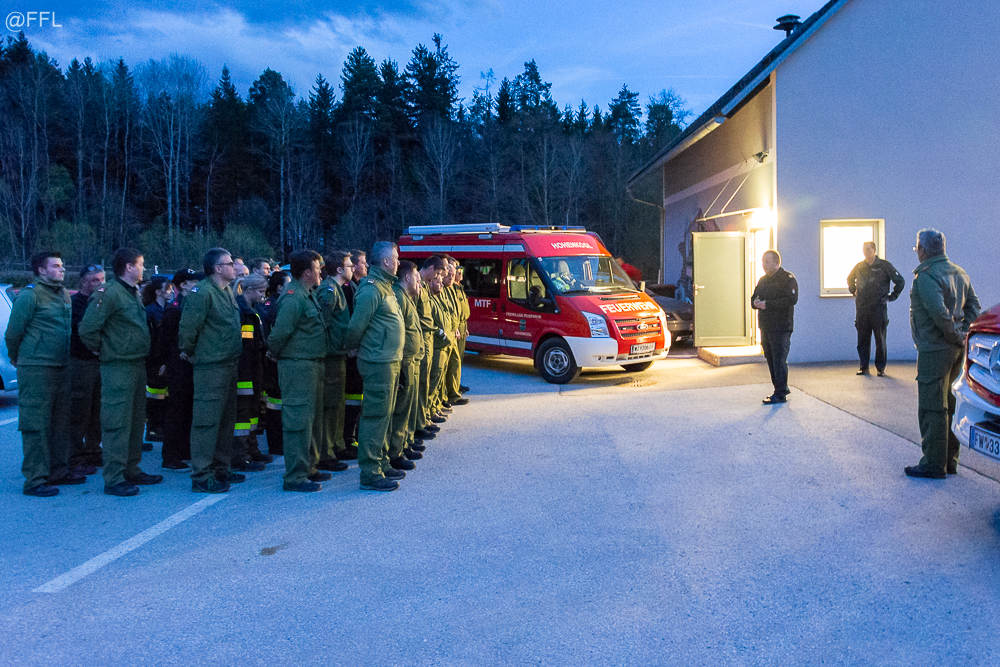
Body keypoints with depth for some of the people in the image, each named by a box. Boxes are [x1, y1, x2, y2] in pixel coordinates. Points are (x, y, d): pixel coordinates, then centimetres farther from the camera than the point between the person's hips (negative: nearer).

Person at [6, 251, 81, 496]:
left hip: (62, 366, 8)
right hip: (36, 368, -8)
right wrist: (17, 358, 5)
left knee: (61, 422, 12)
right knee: (37, 424, -5)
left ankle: (59, 471, 22)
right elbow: (13, 332, -6)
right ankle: (35, 479, -2)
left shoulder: (64, 295, 15)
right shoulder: (29, 295, -9)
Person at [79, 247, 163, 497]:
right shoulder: (108, 294, -14)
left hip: (138, 365, 9)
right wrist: (104, 350, -7)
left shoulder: (134, 293, 15)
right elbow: (87, 329, -19)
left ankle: (131, 471, 25)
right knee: (117, 423, -6)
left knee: (136, 422, 14)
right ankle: (113, 479, -1)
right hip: (118, 368, -9)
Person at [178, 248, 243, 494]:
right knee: (207, 420, -6)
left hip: (230, 364, 9)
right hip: (210, 366, -9)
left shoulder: (229, 292, 15)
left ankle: (221, 469, 25)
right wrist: (188, 352, -5)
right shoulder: (202, 292, -15)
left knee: (226, 419, 15)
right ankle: (202, 477, -2)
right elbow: (188, 326, -18)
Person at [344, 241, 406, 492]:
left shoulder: (385, 286, 16)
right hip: (378, 363, -10)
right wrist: (351, 348, -2)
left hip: (390, 361, 10)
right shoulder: (371, 289, -17)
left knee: (384, 415, 17)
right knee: (375, 417, -6)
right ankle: (370, 474, 0)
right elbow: (356, 326, -17)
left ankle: (382, 464, 28)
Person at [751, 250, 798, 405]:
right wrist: (756, 303, -2)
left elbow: (792, 299, -20)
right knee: (771, 359, 12)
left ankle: (780, 394, -4)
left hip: (781, 328, -8)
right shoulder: (763, 280, 18)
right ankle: (781, 388, 24)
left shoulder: (787, 278, -7)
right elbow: (754, 298, 23)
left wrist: (768, 304, -21)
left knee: (779, 360, -8)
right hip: (765, 327, 8)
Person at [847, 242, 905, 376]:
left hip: (878, 308, -3)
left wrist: (892, 296, 0)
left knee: (880, 340, 1)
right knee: (863, 340, 5)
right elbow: (850, 280, 29)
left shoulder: (884, 266, -3)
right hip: (861, 309, 3)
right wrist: (854, 292, 19)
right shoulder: (859, 267, 9)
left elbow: (900, 281, 1)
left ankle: (880, 368, 8)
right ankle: (864, 367, 12)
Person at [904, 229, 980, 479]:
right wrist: (963, 333, 7)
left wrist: (956, 335, -13)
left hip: (934, 350, -9)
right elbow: (974, 307, 15)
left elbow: (940, 312, -26)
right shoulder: (959, 273, 13)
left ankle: (933, 464, 0)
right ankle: (949, 460, 23)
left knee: (932, 408, -4)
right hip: (955, 350, 9)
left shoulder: (926, 275, -16)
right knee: (949, 406, 16)